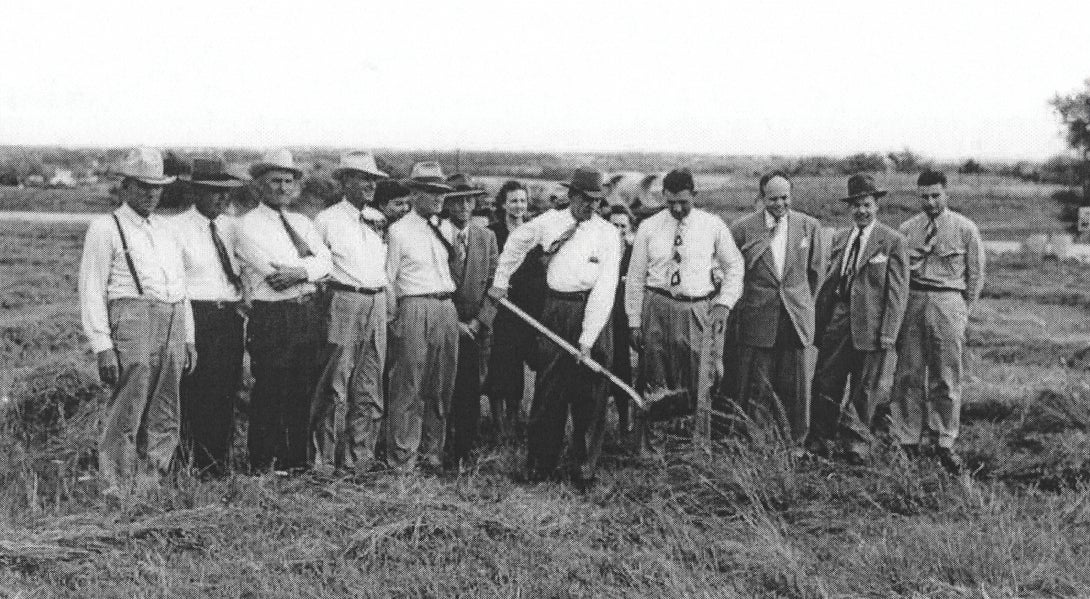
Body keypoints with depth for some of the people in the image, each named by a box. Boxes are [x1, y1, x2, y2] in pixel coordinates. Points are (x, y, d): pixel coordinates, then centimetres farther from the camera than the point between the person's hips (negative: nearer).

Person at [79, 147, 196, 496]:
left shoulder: (164, 230, 22)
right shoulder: (105, 229, 2)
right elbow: (91, 292, -4)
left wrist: (189, 338, 17)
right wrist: (102, 347, -12)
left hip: (173, 324, 7)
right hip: (132, 320, -6)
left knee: (164, 419, 7)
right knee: (126, 415, -9)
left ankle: (149, 489, 15)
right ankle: (116, 493, -1)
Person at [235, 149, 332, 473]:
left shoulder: (302, 222, 18)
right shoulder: (249, 224, -1)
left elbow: (325, 261, 1)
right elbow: (275, 273, -13)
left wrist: (299, 271, -16)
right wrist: (308, 263, -4)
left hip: (309, 314, 6)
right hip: (272, 316, -6)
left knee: (304, 394, 9)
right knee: (269, 395, -4)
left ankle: (296, 460, 18)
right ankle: (263, 464, 6)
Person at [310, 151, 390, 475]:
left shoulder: (379, 219, 16)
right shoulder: (327, 220, -1)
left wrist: (389, 299, 17)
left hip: (377, 303, 6)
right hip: (344, 302, -6)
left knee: (370, 388, 7)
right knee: (336, 387, -7)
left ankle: (360, 458, 14)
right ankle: (324, 460, 0)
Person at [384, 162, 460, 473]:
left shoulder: (443, 227, 15)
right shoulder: (399, 231, -2)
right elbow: (389, 278, 0)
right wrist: (392, 316, -1)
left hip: (447, 309, 6)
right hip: (415, 309, -6)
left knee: (442, 386, 9)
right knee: (409, 386, -4)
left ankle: (432, 450, 19)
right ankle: (403, 455, 4)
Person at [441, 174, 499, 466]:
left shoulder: (487, 237, 8)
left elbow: (495, 285, 5)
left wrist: (479, 320, -6)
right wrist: (452, 322, -9)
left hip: (477, 326, 3)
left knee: (471, 390, 3)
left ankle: (465, 450, 12)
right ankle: (441, 450, 10)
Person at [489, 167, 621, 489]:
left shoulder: (607, 233, -4)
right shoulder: (549, 222, 4)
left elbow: (604, 290, -10)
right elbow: (516, 242, 24)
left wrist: (587, 340, -15)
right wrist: (500, 281, 22)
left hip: (592, 312, -1)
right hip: (555, 311, 2)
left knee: (590, 394, 2)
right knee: (548, 389, 3)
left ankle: (584, 468, 15)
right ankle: (540, 463, 15)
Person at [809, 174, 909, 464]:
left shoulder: (893, 241, -3)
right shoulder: (840, 238, 13)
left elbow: (898, 291, -6)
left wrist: (888, 332, -13)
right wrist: (819, 323, 8)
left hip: (870, 325, -4)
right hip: (836, 319, 4)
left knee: (866, 389, 7)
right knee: (826, 383, 5)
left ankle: (857, 442, 20)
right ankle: (820, 441, 16)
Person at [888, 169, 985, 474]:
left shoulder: (965, 229, 2)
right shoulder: (907, 229, 8)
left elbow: (976, 274, 7)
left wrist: (963, 310, 5)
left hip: (948, 302, -2)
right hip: (911, 301, 2)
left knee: (947, 377, 1)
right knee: (909, 375, 1)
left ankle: (945, 443, 8)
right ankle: (907, 441, 7)